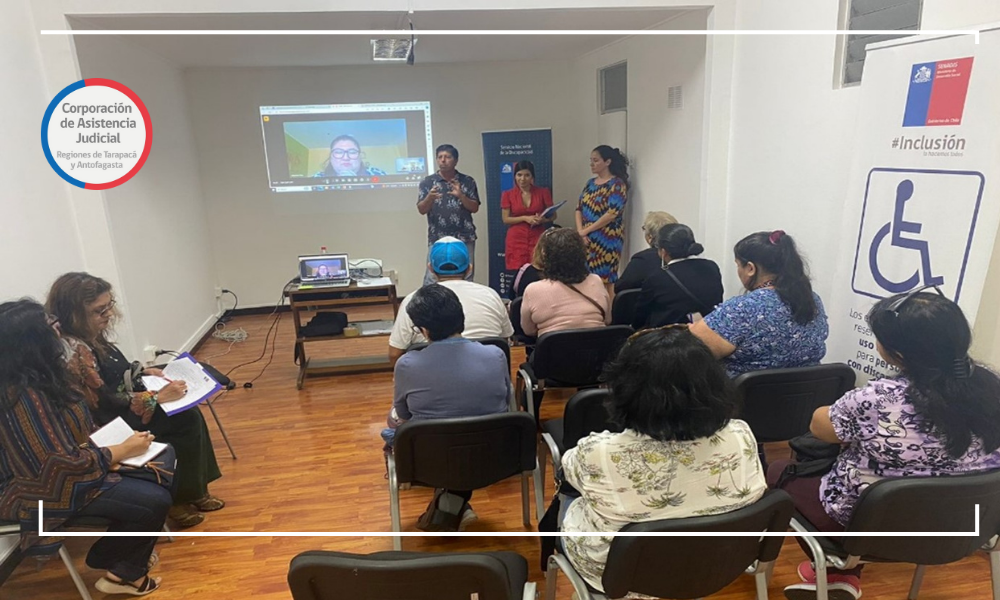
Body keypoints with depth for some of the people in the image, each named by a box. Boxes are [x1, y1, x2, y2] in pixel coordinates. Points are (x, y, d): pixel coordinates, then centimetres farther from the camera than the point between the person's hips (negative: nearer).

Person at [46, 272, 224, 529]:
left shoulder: (91, 336, 1)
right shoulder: (74, 351, -28)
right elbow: (105, 406, -26)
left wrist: (144, 372, 5)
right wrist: (159, 396, -22)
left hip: (120, 410, 9)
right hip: (110, 426, -9)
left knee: (190, 415, -3)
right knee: (186, 422, -13)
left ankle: (195, 490, 8)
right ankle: (178, 499, 2)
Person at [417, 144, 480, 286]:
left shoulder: (468, 181, 6)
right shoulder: (428, 182, 5)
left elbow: (475, 208, 3)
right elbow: (421, 210, 0)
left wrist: (461, 196, -14)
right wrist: (430, 198, -20)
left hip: (464, 239, 1)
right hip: (437, 239, -1)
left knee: (465, 279, 4)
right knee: (432, 279, -5)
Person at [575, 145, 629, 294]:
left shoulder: (617, 184, -8)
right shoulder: (590, 183, 14)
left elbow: (612, 214, -17)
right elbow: (579, 208, 11)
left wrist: (586, 230, -13)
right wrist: (580, 231, -6)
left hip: (607, 240, -7)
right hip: (588, 240, 7)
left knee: (605, 280, -4)